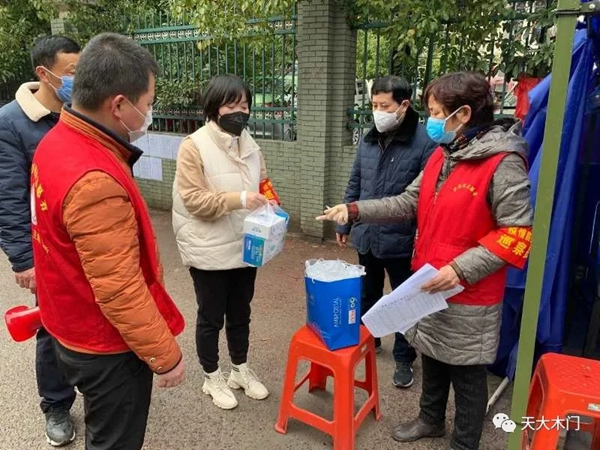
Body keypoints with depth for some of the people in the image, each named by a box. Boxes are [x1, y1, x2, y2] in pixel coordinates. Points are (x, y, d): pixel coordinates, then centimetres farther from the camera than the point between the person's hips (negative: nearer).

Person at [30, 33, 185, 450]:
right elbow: (119, 290, -29)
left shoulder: (58, 142, -1)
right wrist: (165, 354, -18)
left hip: (75, 329, 9)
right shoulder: (95, 181, -32)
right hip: (106, 345, -9)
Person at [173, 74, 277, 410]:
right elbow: (193, 199, -19)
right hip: (210, 251, -5)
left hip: (245, 247, 6)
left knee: (240, 314, 21)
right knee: (211, 317, 12)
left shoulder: (250, 144, 5)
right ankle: (212, 377, 34)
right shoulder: (194, 146, -13)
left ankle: (241, 369, 41)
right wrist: (238, 199, -28)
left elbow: (263, 185, 13)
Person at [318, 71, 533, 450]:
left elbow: (517, 234, -20)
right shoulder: (442, 156, 7)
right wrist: (355, 211, -1)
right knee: (432, 358, 24)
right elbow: (409, 203, 7)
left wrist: (462, 269, -25)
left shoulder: (503, 163, -18)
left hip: (470, 297, -7)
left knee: (467, 374, 11)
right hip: (430, 284, 8)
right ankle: (431, 420, 47)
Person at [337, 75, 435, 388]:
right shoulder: (368, 140, 5)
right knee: (367, 296, 22)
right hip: (366, 236, 6)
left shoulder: (424, 142, -15)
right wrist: (344, 224, 14)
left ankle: (404, 359, 30)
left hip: (402, 241, -5)